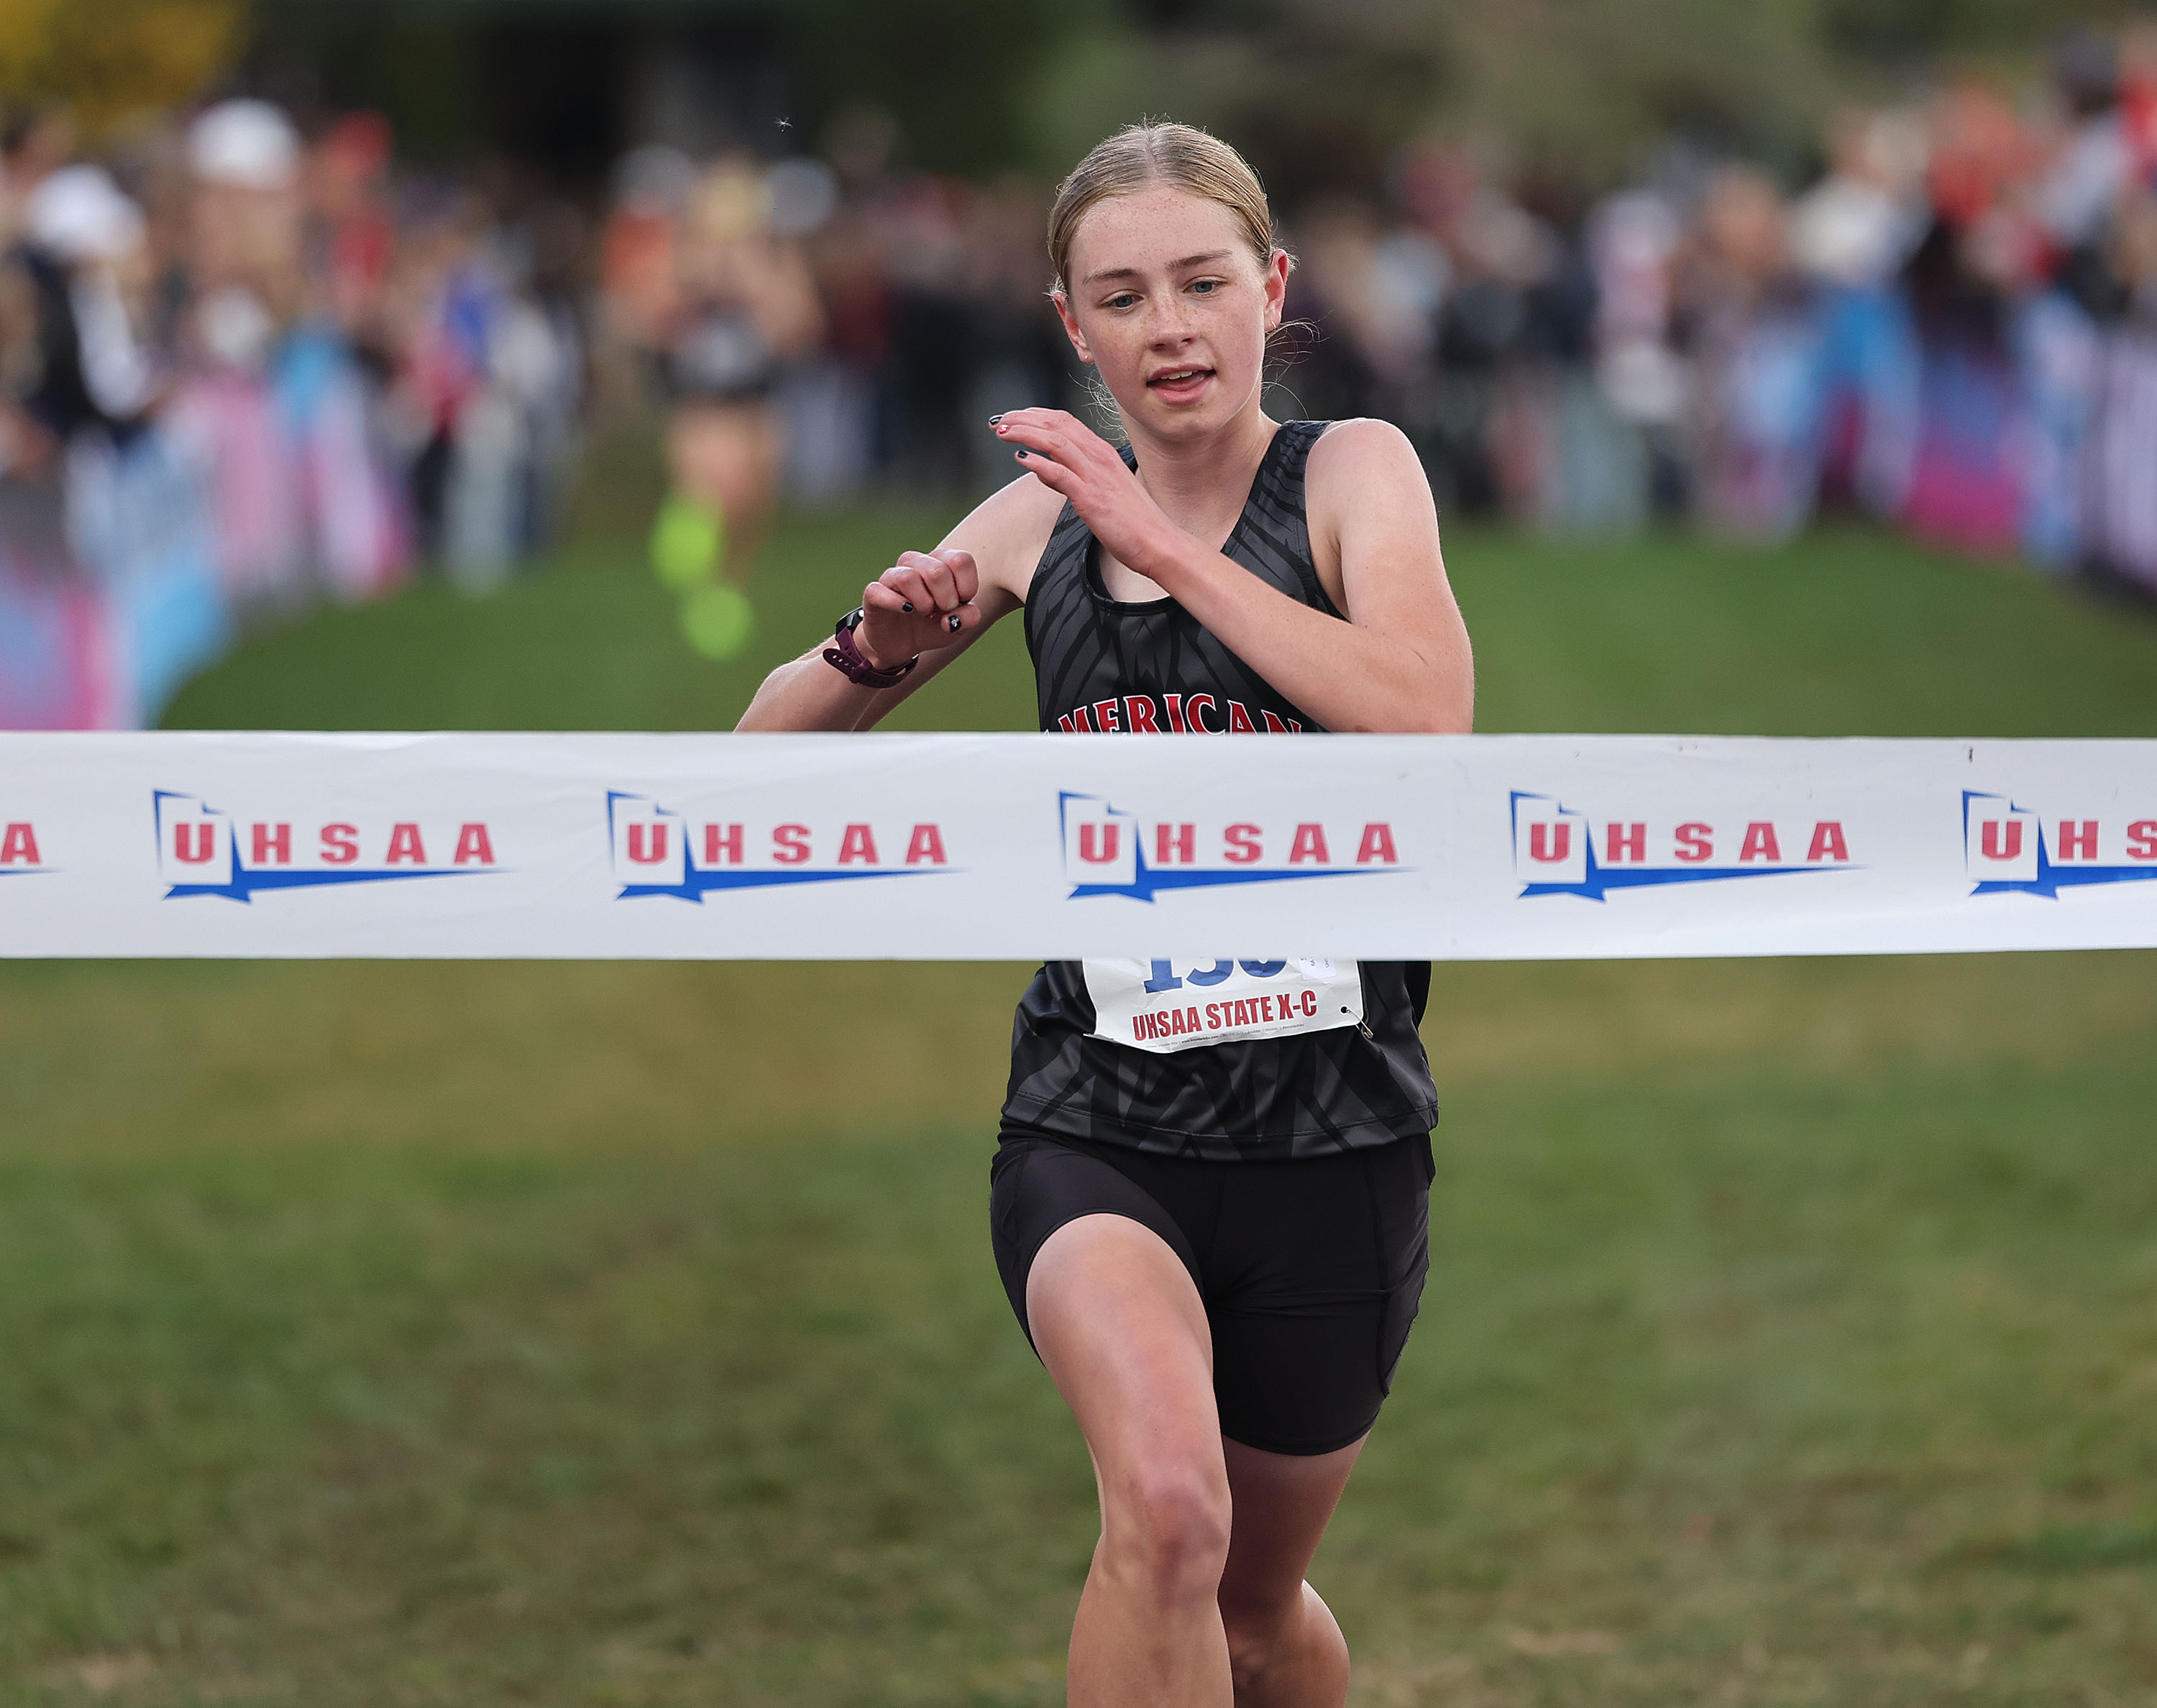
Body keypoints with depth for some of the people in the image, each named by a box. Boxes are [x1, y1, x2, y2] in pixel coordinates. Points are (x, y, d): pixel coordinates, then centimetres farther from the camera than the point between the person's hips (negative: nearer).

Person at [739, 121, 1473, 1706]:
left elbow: (1425, 718, -24)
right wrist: (878, 652, -10)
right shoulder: (1047, 513, 6)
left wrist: (1161, 542, -22)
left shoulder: (1349, 470, -3)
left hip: (1331, 1133, 0)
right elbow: (769, 741, 13)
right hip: (1098, 1119, 1)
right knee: (1166, 1509, -29)